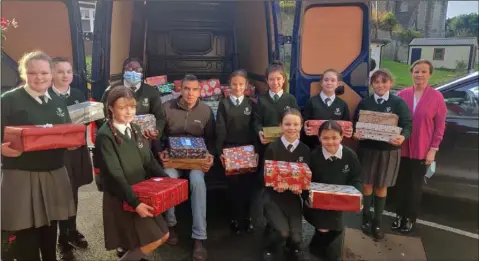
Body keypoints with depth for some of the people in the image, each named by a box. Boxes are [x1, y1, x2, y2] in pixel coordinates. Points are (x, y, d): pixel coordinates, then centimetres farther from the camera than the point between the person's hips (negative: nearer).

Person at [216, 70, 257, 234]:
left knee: (247, 184, 5)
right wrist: (220, 151, -7)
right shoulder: (224, 104, 3)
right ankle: (235, 218, 17)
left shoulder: (251, 104, 6)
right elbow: (220, 130, -1)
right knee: (234, 184, 5)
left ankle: (247, 217, 19)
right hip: (230, 149, -1)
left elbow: (254, 128, 2)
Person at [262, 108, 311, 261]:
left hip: (294, 198, 3)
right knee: (283, 232, -20)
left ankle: (293, 246, 33)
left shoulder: (305, 150, -1)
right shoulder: (272, 148, -9)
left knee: (296, 236, -7)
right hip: (274, 197, -2)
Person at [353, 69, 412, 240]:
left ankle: (377, 222, 23)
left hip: (389, 150, -1)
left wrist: (403, 137, -30)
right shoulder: (364, 103, 2)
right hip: (367, 149, 1)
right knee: (367, 184, 10)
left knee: (381, 187, 10)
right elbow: (355, 123, 3)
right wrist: (356, 133, -20)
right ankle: (366, 218, 28)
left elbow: (408, 125, -9)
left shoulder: (398, 103, -4)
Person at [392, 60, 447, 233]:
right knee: (402, 184, 12)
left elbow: (440, 126, -4)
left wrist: (433, 149, -7)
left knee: (415, 186, 12)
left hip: (422, 151, -1)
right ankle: (400, 216, 28)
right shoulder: (402, 94, -2)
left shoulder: (436, 97, -5)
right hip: (402, 149, 2)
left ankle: (410, 219, 27)